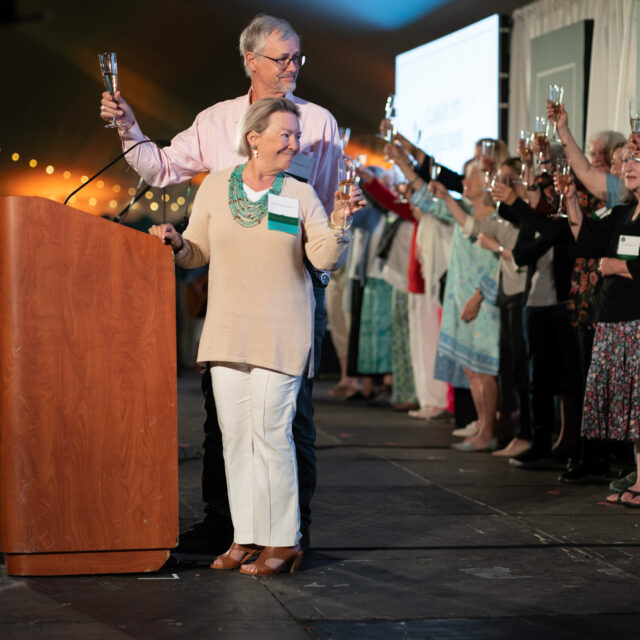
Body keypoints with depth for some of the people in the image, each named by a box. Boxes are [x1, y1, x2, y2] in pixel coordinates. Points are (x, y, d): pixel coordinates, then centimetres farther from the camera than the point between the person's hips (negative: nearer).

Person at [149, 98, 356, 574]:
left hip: (281, 333, -3)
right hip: (227, 331, 3)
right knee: (235, 434, 5)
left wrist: (337, 225, -20)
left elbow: (326, 259, -3)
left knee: (271, 431, -7)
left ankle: (284, 542, 1)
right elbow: (199, 253, 12)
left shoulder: (300, 194, 1)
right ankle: (247, 537, 14)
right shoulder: (215, 187, 6)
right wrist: (177, 244, -8)